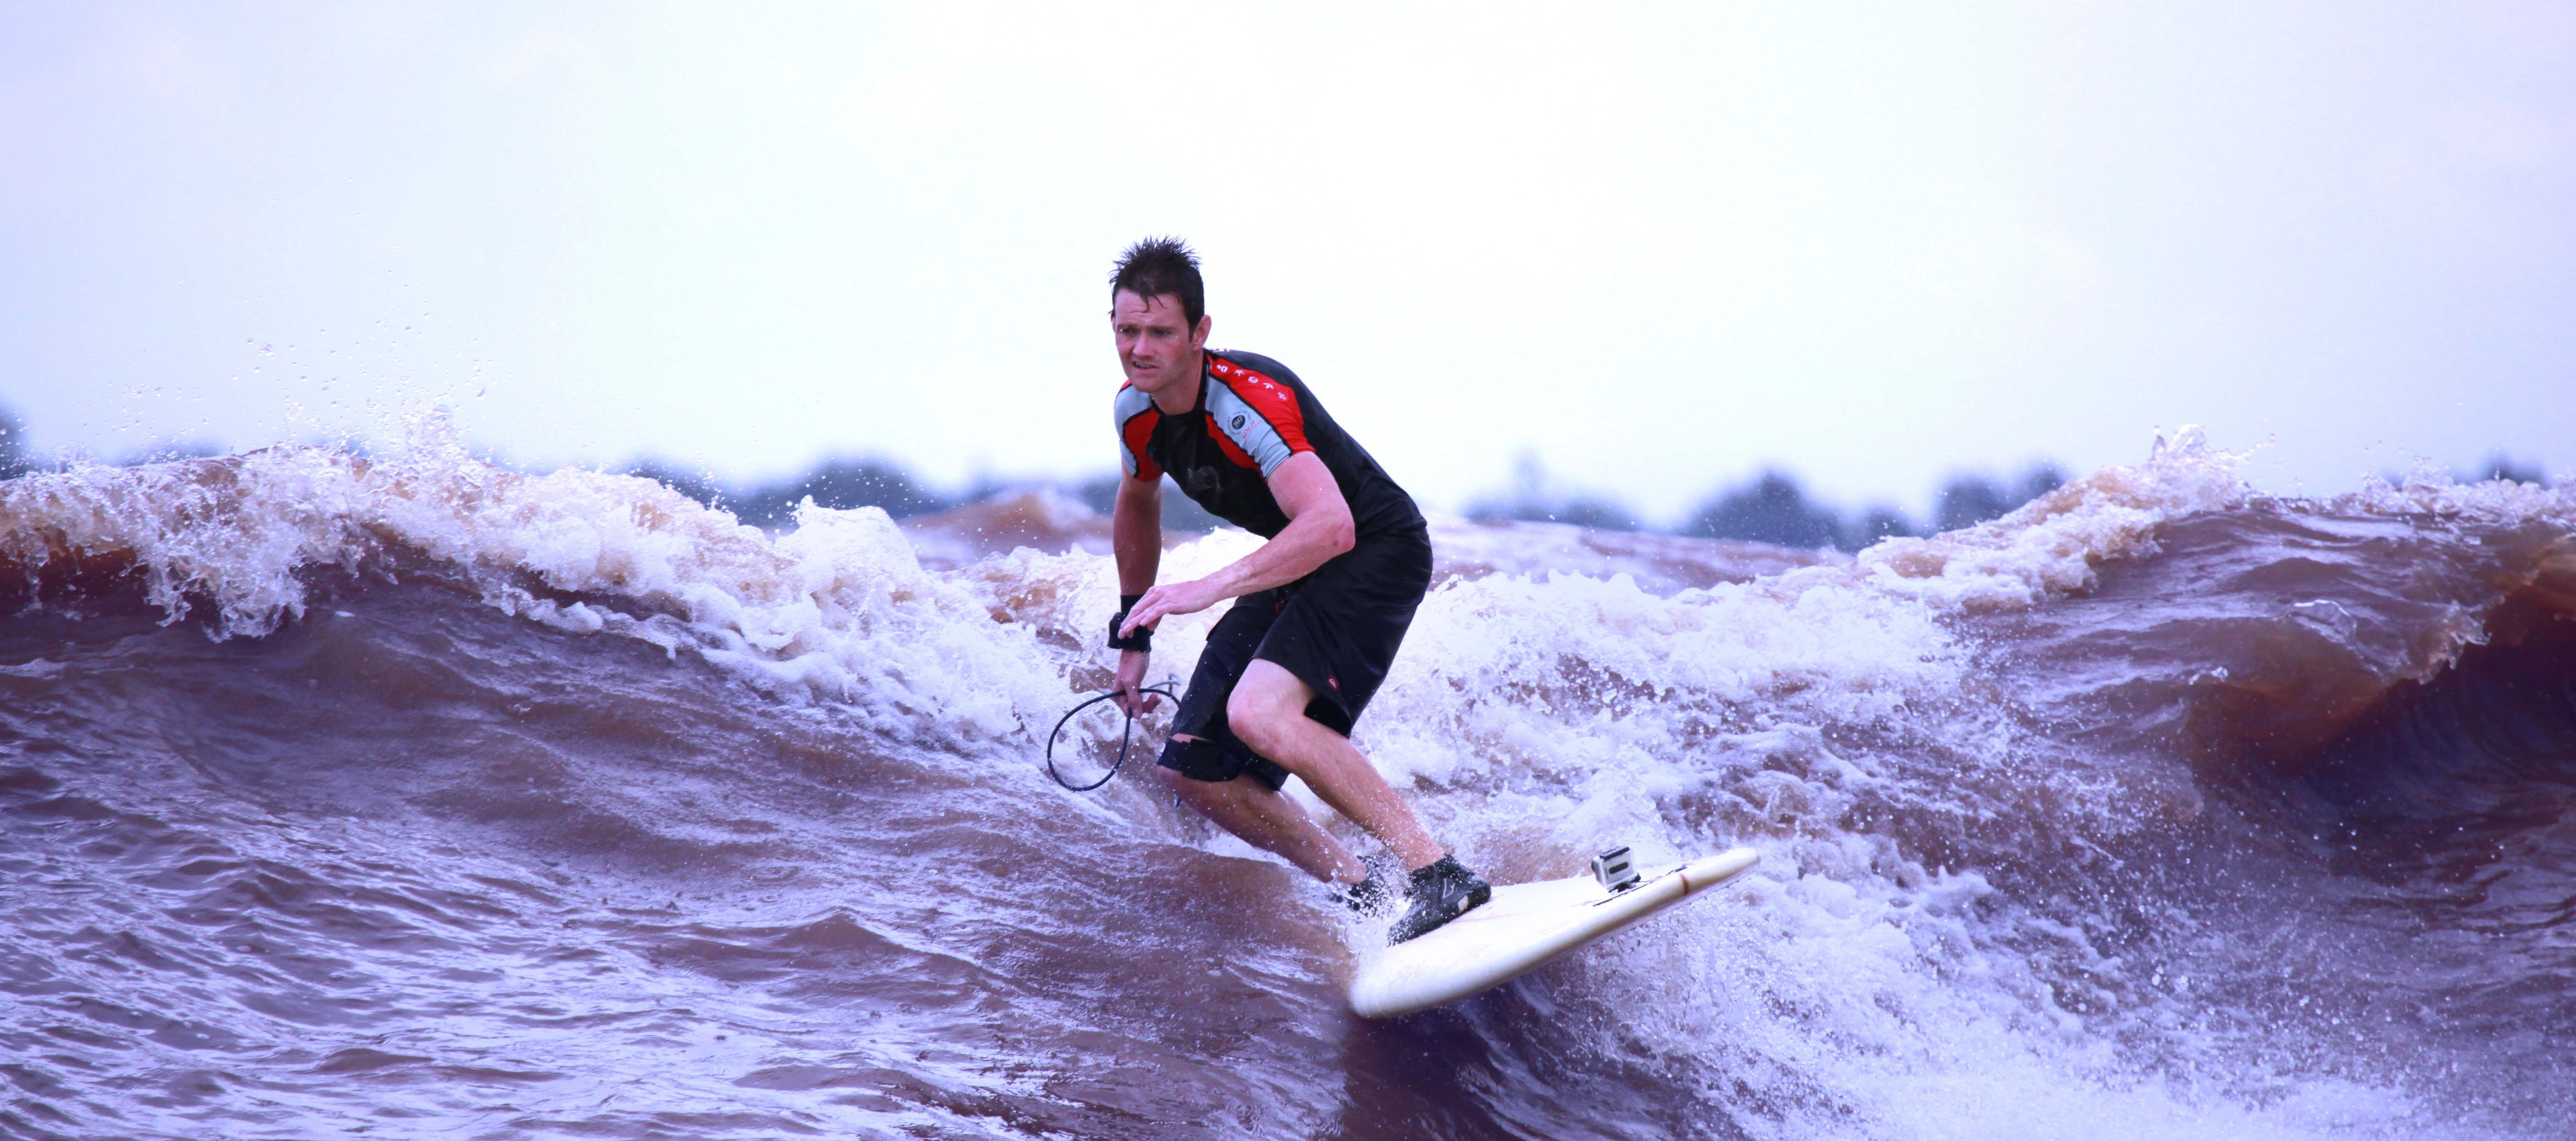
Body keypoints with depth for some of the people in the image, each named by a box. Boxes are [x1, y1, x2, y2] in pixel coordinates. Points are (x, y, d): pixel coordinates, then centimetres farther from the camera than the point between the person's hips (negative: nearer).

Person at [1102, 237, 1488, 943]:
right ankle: (1365, 894, 5)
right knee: (1195, 771, 1)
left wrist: (1212, 588, -46)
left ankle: (1438, 874, -31)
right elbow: (1138, 509, 19)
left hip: (1377, 551, -9)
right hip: (1297, 572, 9)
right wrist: (1133, 639, 21)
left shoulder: (1247, 401, -29)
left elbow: (1331, 525, -41)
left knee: (1258, 713, -32)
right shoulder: (1137, 411, -3)